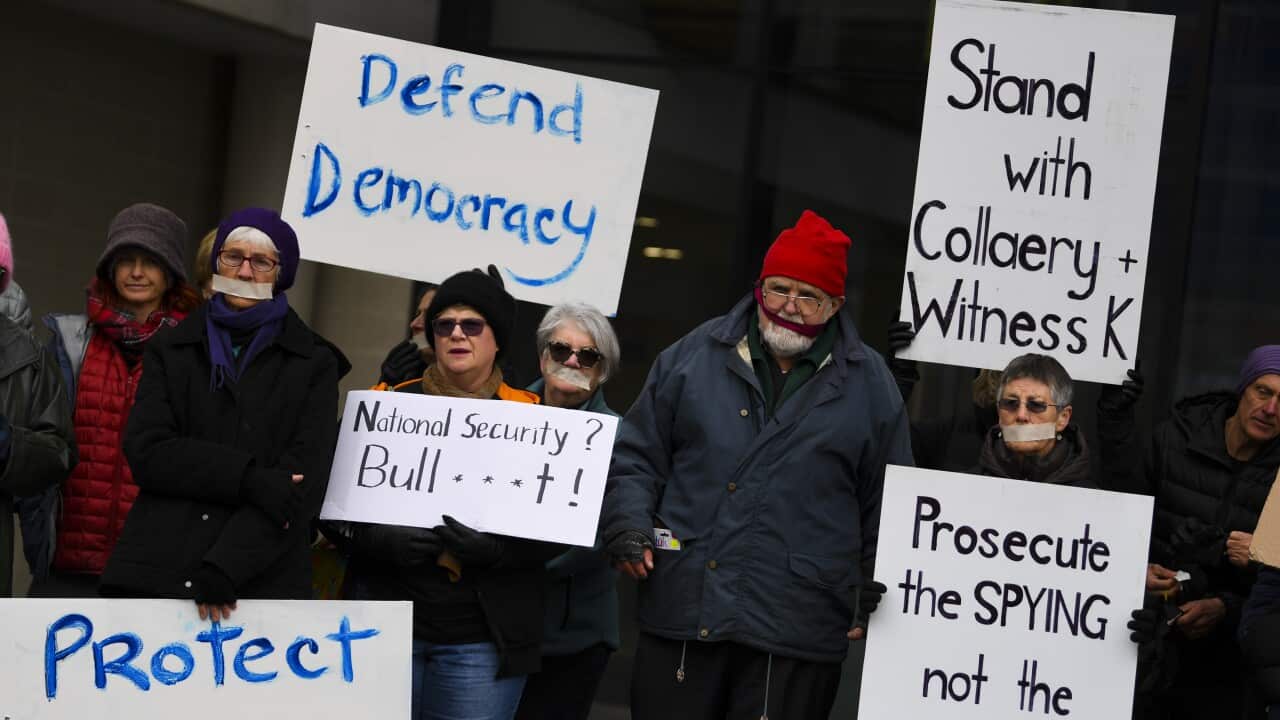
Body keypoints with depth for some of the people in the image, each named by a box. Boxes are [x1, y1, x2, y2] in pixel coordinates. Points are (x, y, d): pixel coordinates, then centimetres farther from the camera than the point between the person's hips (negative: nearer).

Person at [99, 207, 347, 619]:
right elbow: (146, 452, 1)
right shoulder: (171, 352, 16)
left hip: (263, 582, -1)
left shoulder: (314, 365, 9)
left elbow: (304, 479, -3)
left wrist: (225, 568, -15)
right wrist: (248, 478, -13)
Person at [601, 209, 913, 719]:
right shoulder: (694, 356, 9)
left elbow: (887, 506, 10)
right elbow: (637, 456, 13)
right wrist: (628, 525, -2)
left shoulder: (869, 385, 6)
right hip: (679, 618, 2)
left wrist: (875, 603, 6)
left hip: (793, 638, -1)